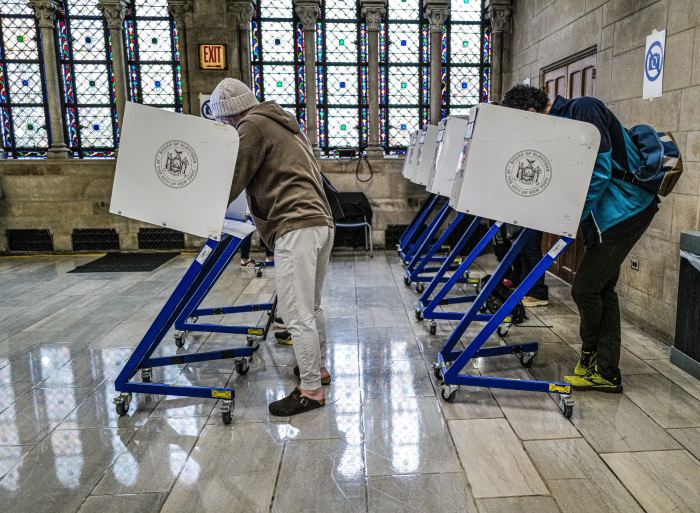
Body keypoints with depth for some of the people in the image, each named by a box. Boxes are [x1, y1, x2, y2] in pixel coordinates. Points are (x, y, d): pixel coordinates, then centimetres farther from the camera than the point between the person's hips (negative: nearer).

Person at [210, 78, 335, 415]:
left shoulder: (253, 125, -2)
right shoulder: (280, 123, 27)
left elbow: (234, 178, -4)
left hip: (297, 226, -10)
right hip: (320, 221, 10)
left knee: (296, 315, -6)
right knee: (310, 306, 20)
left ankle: (311, 391, 0)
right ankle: (318, 368, 33)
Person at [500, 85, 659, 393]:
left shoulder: (583, 110, -15)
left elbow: (601, 169, -22)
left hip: (624, 210, -10)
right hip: (606, 214, 10)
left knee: (585, 288, -6)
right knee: (601, 289, 11)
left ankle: (591, 353, 19)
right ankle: (606, 372, 19)